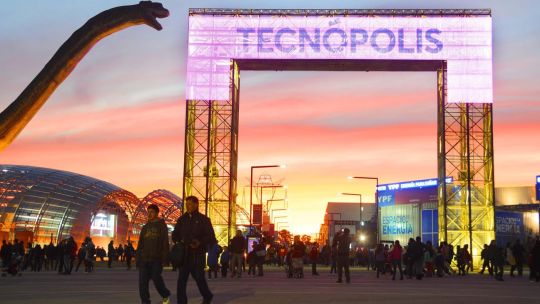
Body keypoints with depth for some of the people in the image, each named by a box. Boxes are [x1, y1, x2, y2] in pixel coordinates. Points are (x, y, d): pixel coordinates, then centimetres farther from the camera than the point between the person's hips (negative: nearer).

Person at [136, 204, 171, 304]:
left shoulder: (161, 226, 1)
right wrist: (138, 258, 9)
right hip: (144, 259, 5)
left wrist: (164, 259, -12)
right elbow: (140, 244, 17)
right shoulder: (145, 227, 15)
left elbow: (165, 243, -4)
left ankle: (166, 296, 20)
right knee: (142, 281, -3)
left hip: (156, 259, -5)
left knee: (156, 279, -5)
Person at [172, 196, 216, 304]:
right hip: (184, 254, 3)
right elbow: (175, 235, 17)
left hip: (198, 254, -3)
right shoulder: (182, 219, 11)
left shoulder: (203, 219, -1)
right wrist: (179, 241, -4)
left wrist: (200, 242, -21)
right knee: (181, 279, -5)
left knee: (199, 277, 7)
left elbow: (211, 237, -4)